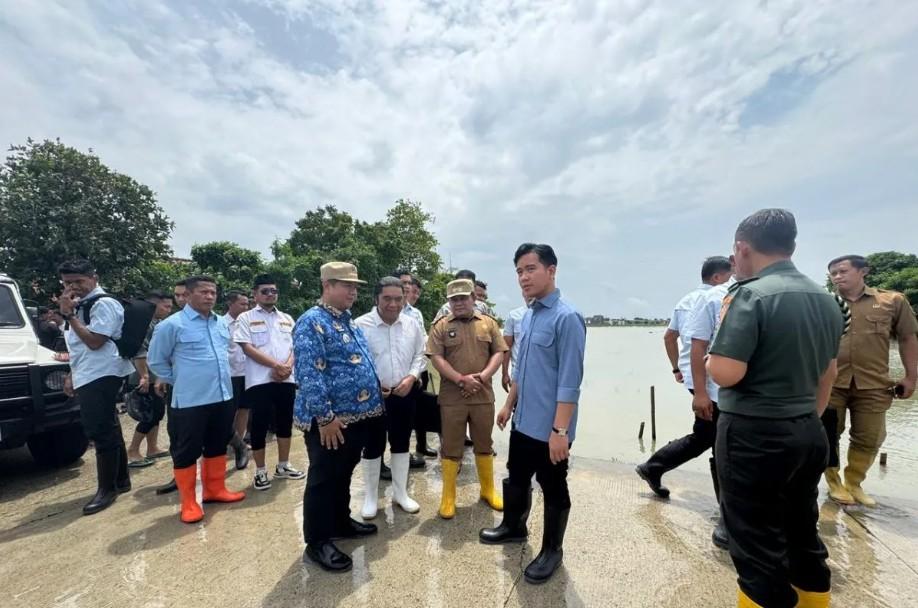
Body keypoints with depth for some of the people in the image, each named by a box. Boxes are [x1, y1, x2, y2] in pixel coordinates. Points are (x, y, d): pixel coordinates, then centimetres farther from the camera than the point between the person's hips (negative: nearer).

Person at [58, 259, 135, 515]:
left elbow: (94, 342, -20)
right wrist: (72, 375, 20)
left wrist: (69, 315, -16)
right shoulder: (81, 306, 17)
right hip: (88, 377, 10)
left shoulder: (104, 304, -12)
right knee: (107, 431, 15)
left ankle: (107, 489, 7)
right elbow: (80, 348, 23)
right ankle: (120, 480, 25)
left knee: (101, 433, -5)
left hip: (101, 377, -10)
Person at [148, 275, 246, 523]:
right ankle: (188, 503, 22)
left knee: (217, 446, 17)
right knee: (186, 452, 6)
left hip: (222, 397, 6)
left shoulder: (222, 323, 7)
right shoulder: (171, 325, -10)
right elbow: (156, 360, 0)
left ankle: (215, 490, 33)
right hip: (190, 401, -6)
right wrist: (177, 381, 4)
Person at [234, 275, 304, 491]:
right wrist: (276, 365, -16)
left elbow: (295, 347, 8)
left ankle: (283, 466, 26)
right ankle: (260, 471, 19)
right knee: (260, 426, 4)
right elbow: (248, 348, -9)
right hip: (260, 381, -4)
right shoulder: (246, 318, 1)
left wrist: (287, 367, -11)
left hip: (286, 380, 4)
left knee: (285, 423, 11)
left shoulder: (287, 319, 13)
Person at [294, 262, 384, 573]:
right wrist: (325, 416, -24)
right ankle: (317, 542, 23)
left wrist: (372, 403, 17)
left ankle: (341, 522, 41)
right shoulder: (312, 322, -16)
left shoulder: (350, 321, 13)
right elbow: (309, 374, -23)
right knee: (323, 479, 7)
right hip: (330, 420, -9)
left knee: (344, 474, 23)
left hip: (357, 416, 9)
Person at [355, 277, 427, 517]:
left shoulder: (411, 324, 0)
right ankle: (370, 497, 31)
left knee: (401, 444, 17)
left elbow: (420, 355, 7)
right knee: (373, 447, 11)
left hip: (405, 394, 4)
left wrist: (411, 377, -9)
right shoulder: (361, 325, -13)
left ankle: (400, 493, 36)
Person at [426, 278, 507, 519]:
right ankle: (448, 497, 24)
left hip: (483, 396, 2)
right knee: (451, 447, 8)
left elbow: (499, 352, 1)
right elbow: (436, 358, -9)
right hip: (452, 397, -2)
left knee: (484, 445, 16)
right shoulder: (441, 326, -1)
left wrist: (482, 377, -13)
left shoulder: (488, 323, 5)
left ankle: (488, 490, 35)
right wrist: (461, 379, -18)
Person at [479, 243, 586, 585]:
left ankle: (552, 550, 37)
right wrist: (509, 404, 18)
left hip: (549, 428, -8)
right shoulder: (527, 316, 5)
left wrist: (560, 430, -22)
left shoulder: (566, 317, -20)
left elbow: (570, 381, -22)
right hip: (522, 421, 8)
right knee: (516, 479, 24)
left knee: (553, 490, 14)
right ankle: (514, 527, 48)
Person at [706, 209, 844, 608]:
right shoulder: (826, 300, 7)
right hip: (808, 433, 8)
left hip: (754, 435, -8)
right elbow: (828, 373, 16)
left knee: (758, 546, 6)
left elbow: (724, 373, -26)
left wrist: (720, 340, -5)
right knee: (803, 533, 23)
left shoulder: (750, 295, -19)